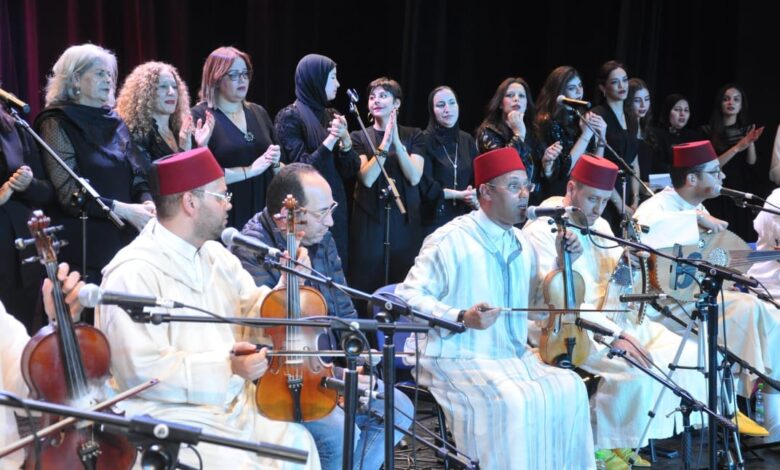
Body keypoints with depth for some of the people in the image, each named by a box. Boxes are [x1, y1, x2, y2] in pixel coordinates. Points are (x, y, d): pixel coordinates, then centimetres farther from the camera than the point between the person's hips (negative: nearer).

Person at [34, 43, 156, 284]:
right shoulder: (57, 124, -6)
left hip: (124, 241, 6)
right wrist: (123, 210, -19)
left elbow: (138, 177, 11)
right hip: (84, 246, -6)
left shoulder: (115, 122, 13)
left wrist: (147, 203, -11)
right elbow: (69, 194, -13)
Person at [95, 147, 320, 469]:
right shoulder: (133, 274, -17)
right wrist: (226, 367, -23)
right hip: (170, 416, -7)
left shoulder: (216, 255, 9)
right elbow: (141, 371, -23)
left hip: (236, 404, 8)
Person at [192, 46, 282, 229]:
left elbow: (278, 166, 19)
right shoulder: (200, 116, -5)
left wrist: (275, 163, -3)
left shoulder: (259, 113, 13)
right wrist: (249, 171, -15)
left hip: (263, 212, 5)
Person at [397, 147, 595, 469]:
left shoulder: (522, 244, 13)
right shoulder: (451, 240, -10)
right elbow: (408, 295, -13)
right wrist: (461, 318, -25)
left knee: (569, 388, -14)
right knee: (512, 401, -31)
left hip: (513, 355, 7)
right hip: (459, 357, -7)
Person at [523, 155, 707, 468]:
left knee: (686, 354, -5)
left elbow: (615, 282, 12)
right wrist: (614, 334, -29)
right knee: (634, 370, -28)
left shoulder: (599, 225, 11)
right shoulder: (542, 231, -14)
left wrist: (624, 261, -11)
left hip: (611, 317, 8)